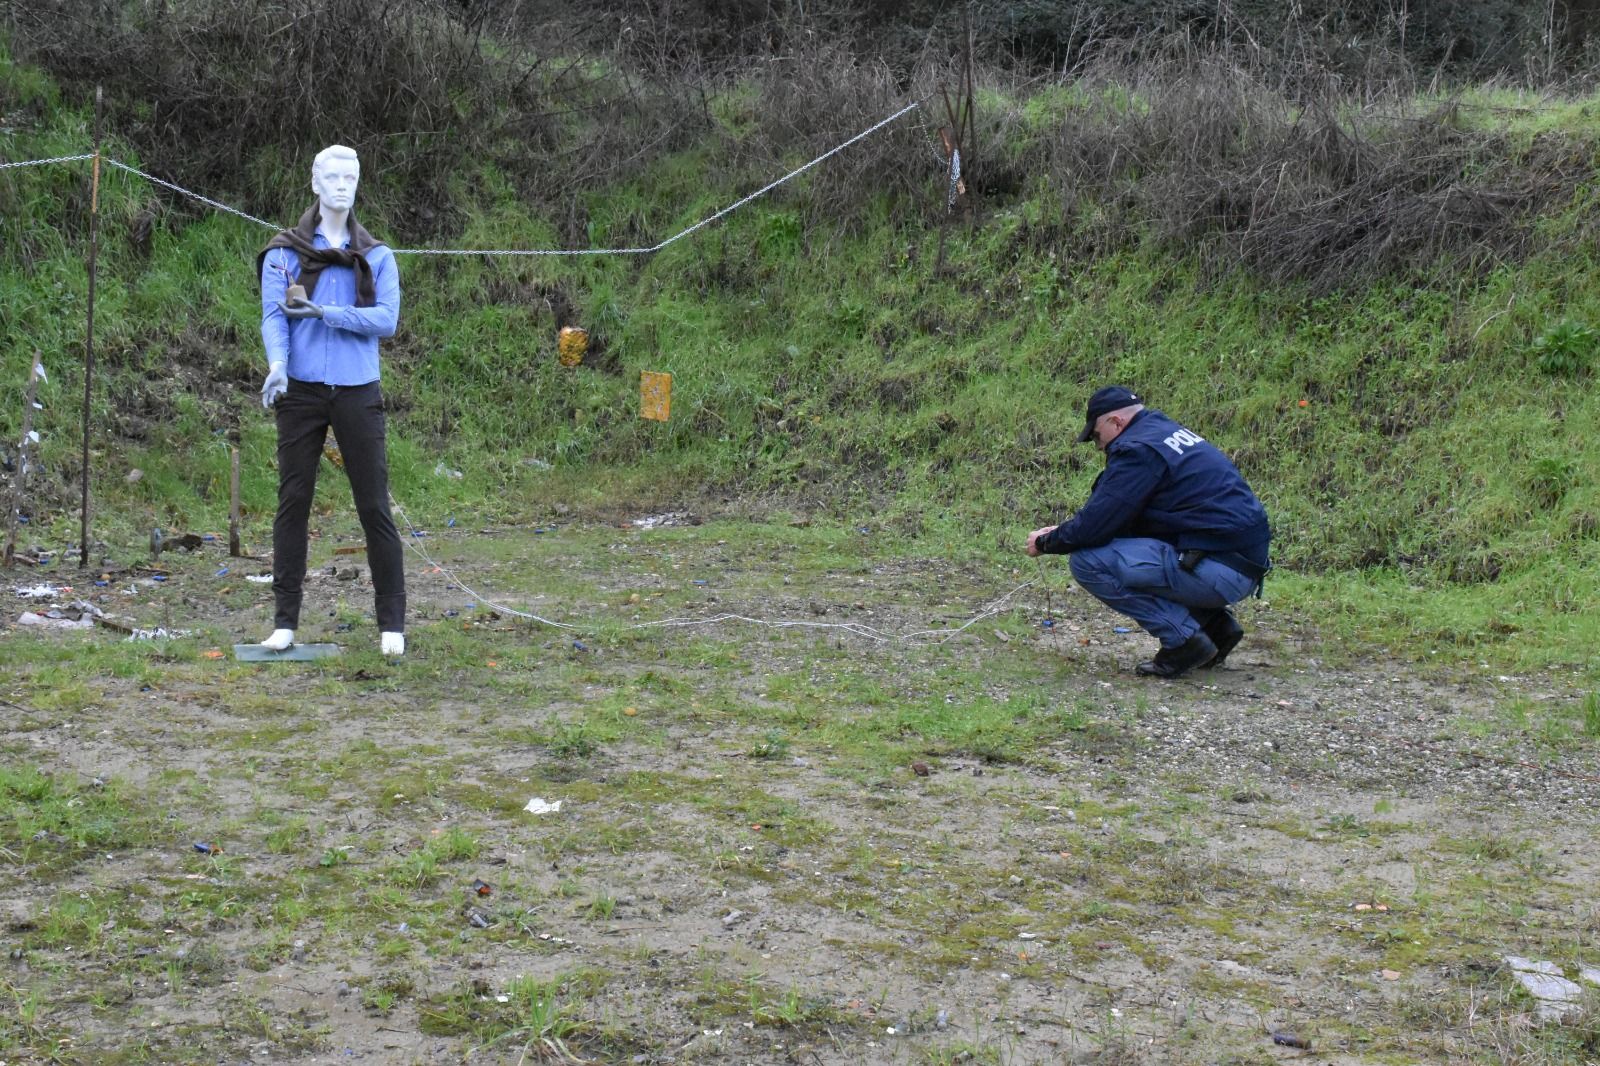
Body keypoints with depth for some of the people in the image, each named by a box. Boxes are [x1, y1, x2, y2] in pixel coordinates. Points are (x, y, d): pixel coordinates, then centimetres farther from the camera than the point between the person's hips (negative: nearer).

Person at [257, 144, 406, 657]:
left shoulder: (376, 257, 9)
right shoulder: (284, 253, 6)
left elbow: (386, 319, -4)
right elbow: (273, 315, -6)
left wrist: (324, 312, -16)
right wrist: (277, 363, -25)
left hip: (357, 393, 0)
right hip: (301, 392, 0)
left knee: (374, 507, -1)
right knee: (292, 502, 2)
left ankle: (392, 623, 5)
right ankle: (285, 620, 9)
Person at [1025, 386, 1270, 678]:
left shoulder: (1138, 450, -12)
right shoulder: (1169, 432, 18)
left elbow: (1094, 525, -14)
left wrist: (1045, 542, 4)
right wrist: (1062, 532, 20)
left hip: (1218, 571, -10)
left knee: (1088, 561, -13)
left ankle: (1183, 639, -8)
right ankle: (1215, 624, 18)